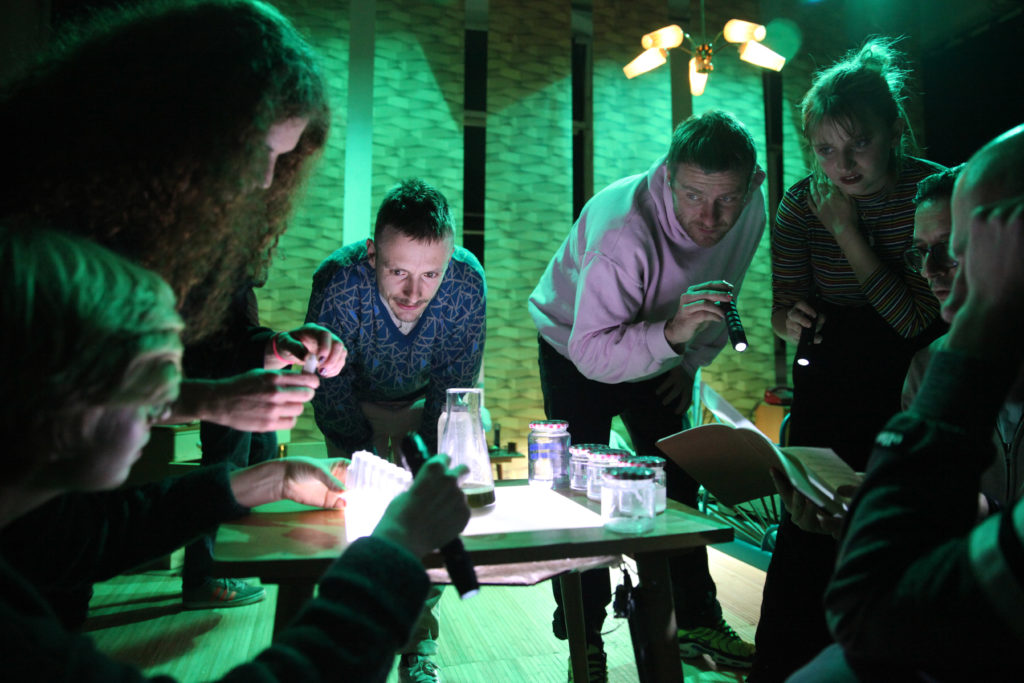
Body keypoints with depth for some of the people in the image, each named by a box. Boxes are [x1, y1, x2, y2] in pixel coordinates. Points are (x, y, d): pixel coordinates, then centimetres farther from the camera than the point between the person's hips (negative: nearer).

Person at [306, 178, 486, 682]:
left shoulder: (467, 284, -32)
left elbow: (454, 387, -19)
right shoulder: (338, 283, -36)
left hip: (426, 401, 1)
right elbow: (331, 392, -23)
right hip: (357, 403, 0)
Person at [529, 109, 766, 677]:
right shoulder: (622, 229, -37)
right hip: (573, 347, -5)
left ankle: (699, 623, 27)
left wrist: (692, 361, 3)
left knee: (679, 485, 10)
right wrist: (669, 332, -53)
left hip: (658, 357, 6)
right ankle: (584, 639, 11)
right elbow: (591, 351, -39)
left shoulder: (751, 210, -15)